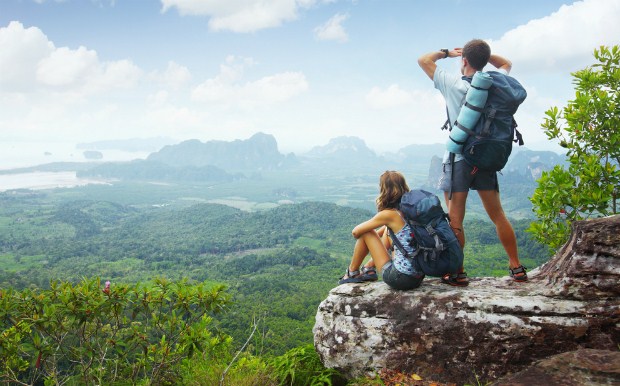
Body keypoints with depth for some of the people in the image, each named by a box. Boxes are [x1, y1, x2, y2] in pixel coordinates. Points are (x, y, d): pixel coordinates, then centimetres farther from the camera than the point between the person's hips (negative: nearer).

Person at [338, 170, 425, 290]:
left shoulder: (389, 214, -14)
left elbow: (356, 232, -3)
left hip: (400, 278, -7)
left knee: (366, 233, 5)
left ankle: (352, 273, 24)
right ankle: (369, 269, 36)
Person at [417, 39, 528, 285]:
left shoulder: (453, 84, -7)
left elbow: (423, 60, 3)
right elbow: (506, 64, 27)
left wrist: (446, 52, 15)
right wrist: (483, 53, 16)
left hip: (458, 158, -4)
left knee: (455, 220, -1)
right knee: (497, 216, 11)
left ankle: (457, 273, 0)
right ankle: (517, 268, 15)